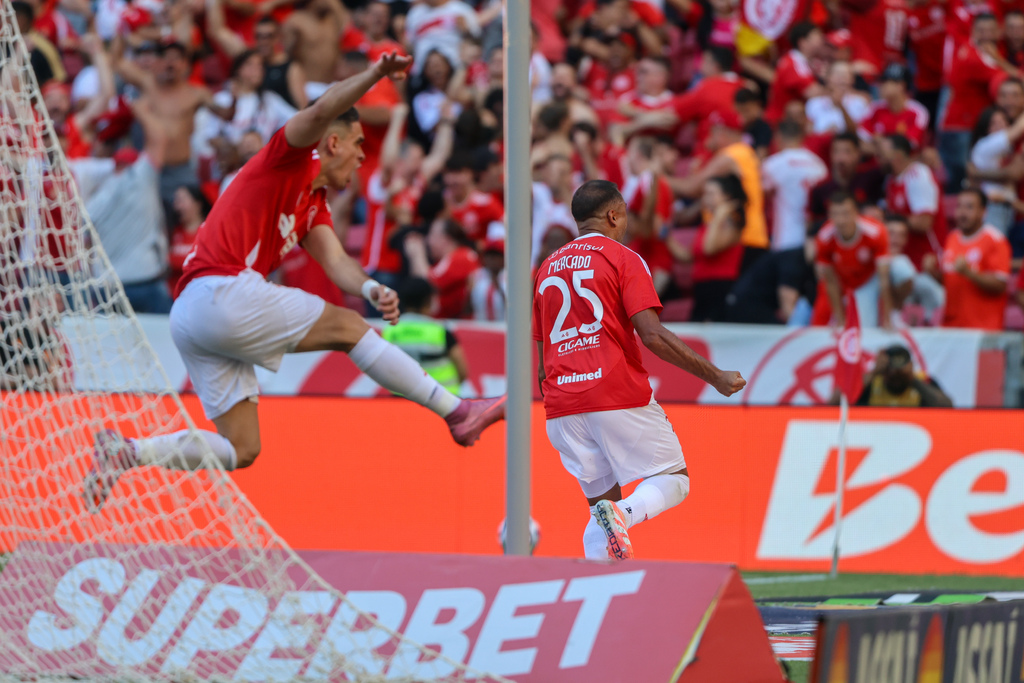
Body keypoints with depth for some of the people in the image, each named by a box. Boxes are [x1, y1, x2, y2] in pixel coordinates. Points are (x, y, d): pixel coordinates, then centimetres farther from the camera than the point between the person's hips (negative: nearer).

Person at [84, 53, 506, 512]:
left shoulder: (314, 206, 27)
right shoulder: (289, 158, 3)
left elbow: (335, 260, 10)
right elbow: (322, 111, -18)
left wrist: (369, 289, -10)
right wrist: (373, 75, -30)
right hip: (220, 290, -9)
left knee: (240, 449, 4)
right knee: (347, 327, -5)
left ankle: (125, 451, -1)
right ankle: (457, 412, -2)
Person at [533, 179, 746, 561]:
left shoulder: (548, 268, 19)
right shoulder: (622, 259, 0)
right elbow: (652, 335, -13)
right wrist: (715, 377, -9)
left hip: (561, 408, 6)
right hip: (619, 396, -6)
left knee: (602, 506, 13)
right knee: (674, 480, 5)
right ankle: (624, 514, -26)